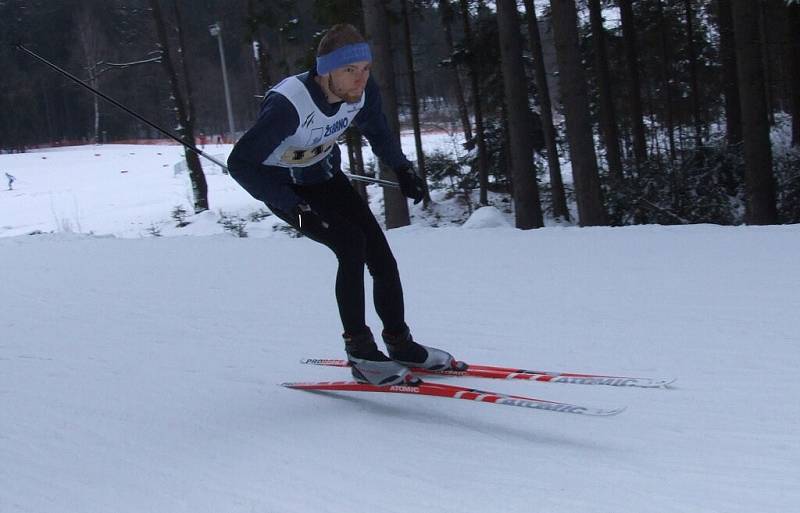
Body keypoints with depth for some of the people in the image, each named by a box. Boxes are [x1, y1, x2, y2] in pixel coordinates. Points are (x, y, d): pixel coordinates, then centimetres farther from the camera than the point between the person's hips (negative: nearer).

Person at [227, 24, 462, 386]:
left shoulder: (363, 91, -19)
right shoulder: (288, 106, -38)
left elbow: (377, 131, 5)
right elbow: (240, 163, -31)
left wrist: (402, 169, -9)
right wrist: (295, 208, -36)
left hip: (325, 175, 6)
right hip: (283, 186, -6)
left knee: (379, 251, -4)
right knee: (351, 244, -22)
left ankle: (400, 344, 13)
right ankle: (360, 354, -14)